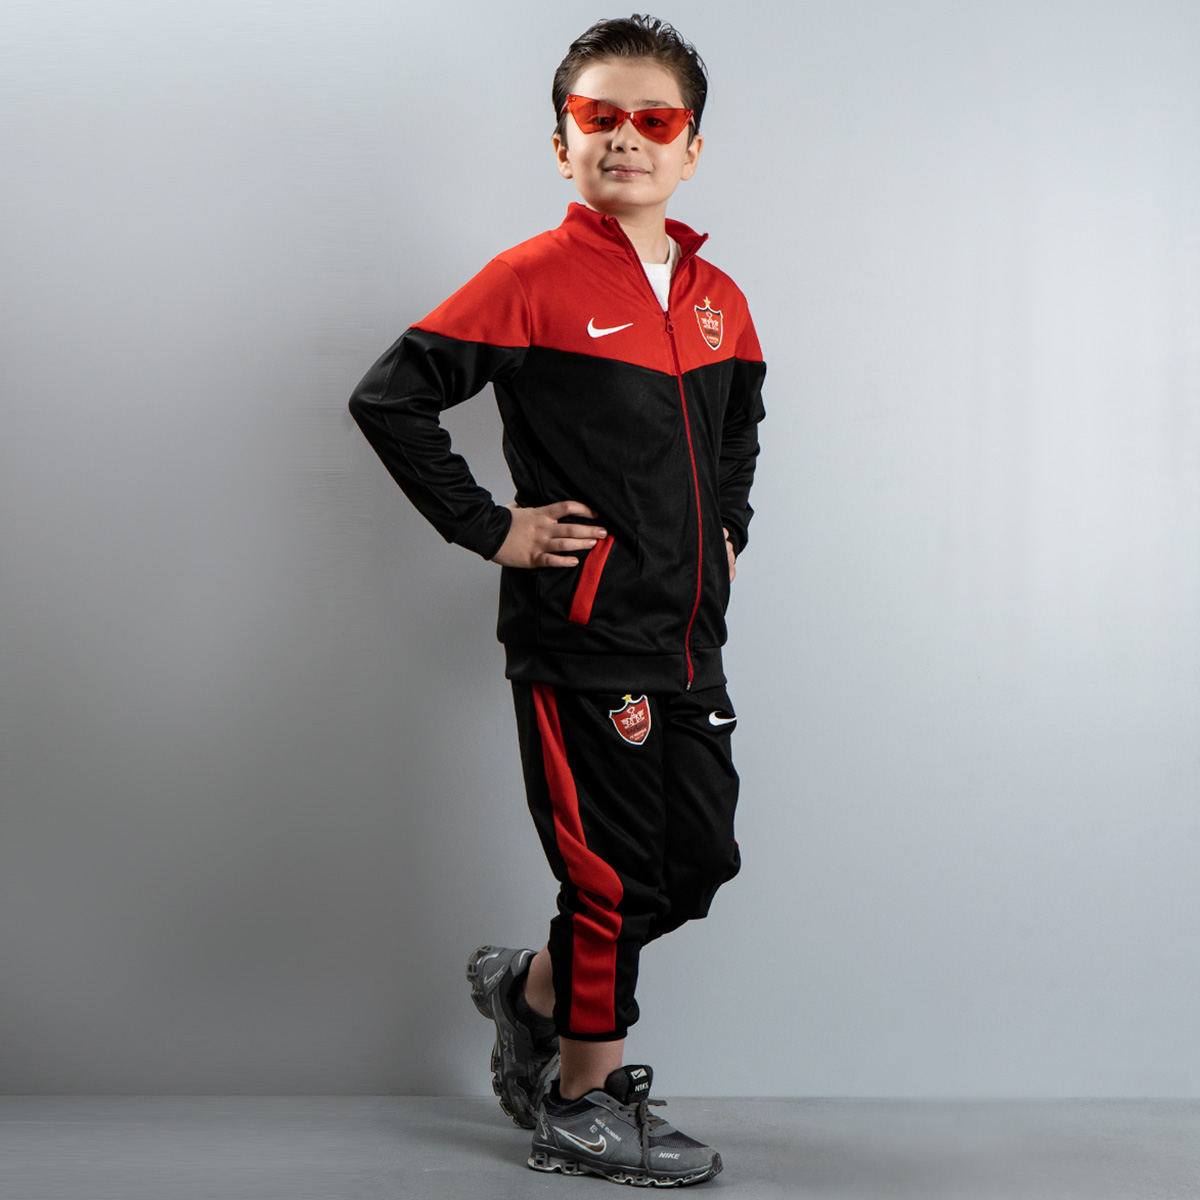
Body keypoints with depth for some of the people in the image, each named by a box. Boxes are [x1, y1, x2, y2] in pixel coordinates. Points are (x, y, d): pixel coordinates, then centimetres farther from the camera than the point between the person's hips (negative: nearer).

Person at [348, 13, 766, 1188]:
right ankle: (582, 1109, 19)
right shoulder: (535, 278, -10)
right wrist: (490, 530, -11)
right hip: (580, 636, -7)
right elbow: (387, 399, -11)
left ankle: (530, 987, 34)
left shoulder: (717, 297, 9)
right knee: (614, 875, 0)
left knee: (701, 860, 11)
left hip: (688, 637, 7)